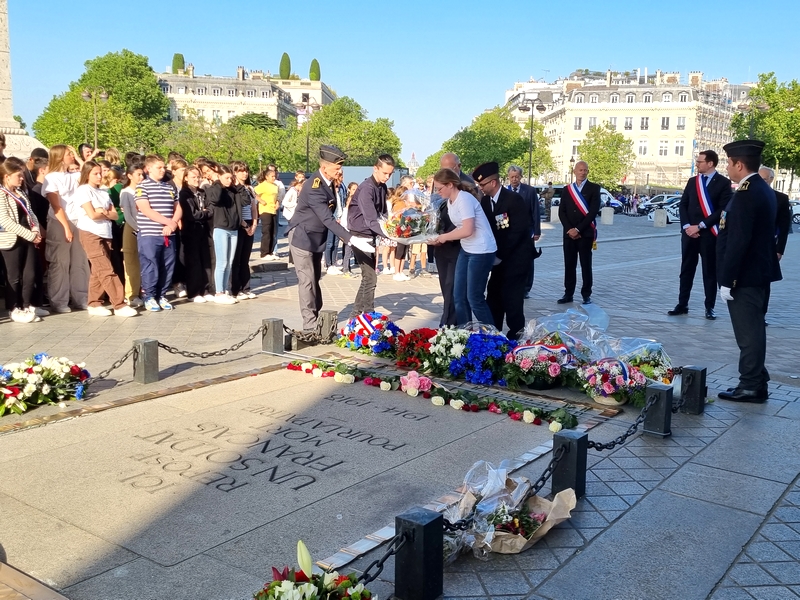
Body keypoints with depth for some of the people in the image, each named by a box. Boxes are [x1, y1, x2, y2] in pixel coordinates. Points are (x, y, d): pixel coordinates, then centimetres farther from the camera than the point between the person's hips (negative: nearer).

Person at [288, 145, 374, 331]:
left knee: (315, 279, 13)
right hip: (303, 237, -9)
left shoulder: (326, 182, 0)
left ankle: (317, 319, 21)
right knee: (307, 281, -5)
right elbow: (328, 219, -34)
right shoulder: (314, 188, -28)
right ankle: (310, 325, 1)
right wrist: (352, 239, -38)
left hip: (317, 238, 9)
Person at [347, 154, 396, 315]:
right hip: (360, 235, -9)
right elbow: (371, 219, -29)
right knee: (370, 278, -10)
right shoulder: (366, 188, -21)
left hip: (370, 236, 9)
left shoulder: (382, 187, 6)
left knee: (368, 277, 13)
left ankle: (356, 313, 23)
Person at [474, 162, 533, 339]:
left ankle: (516, 333, 4)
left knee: (511, 297, -7)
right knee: (494, 295, 8)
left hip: (516, 256, -7)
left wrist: (500, 255, -18)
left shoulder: (514, 199, -17)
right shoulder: (485, 201, 4)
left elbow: (518, 231, -21)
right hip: (499, 256, 7)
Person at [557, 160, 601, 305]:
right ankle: (568, 294, 12)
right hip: (569, 233, 3)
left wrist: (578, 229, -13)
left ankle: (586, 295, 8)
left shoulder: (594, 188, 0)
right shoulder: (567, 189, 11)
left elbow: (593, 212, -9)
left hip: (586, 233, -3)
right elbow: (562, 212, 7)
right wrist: (569, 229, -7)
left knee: (586, 265, 1)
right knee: (569, 264, 6)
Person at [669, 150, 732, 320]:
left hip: (710, 233, -4)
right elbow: (683, 204, 10)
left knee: (710, 271, 4)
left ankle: (709, 307, 12)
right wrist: (687, 226, -6)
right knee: (686, 269, 7)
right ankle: (682, 304, 14)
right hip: (689, 232, 4)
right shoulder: (692, 181, 11)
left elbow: (723, 209, -10)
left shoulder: (723, 183, -4)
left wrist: (700, 226, -13)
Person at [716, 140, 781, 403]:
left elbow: (738, 241, -24)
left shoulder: (745, 194, -20)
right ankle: (757, 383, 25)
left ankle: (750, 386, 6)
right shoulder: (763, 190, 12)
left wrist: (727, 280, -20)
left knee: (748, 333, -2)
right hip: (758, 272, 10)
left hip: (744, 276, -10)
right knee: (753, 330, 16)